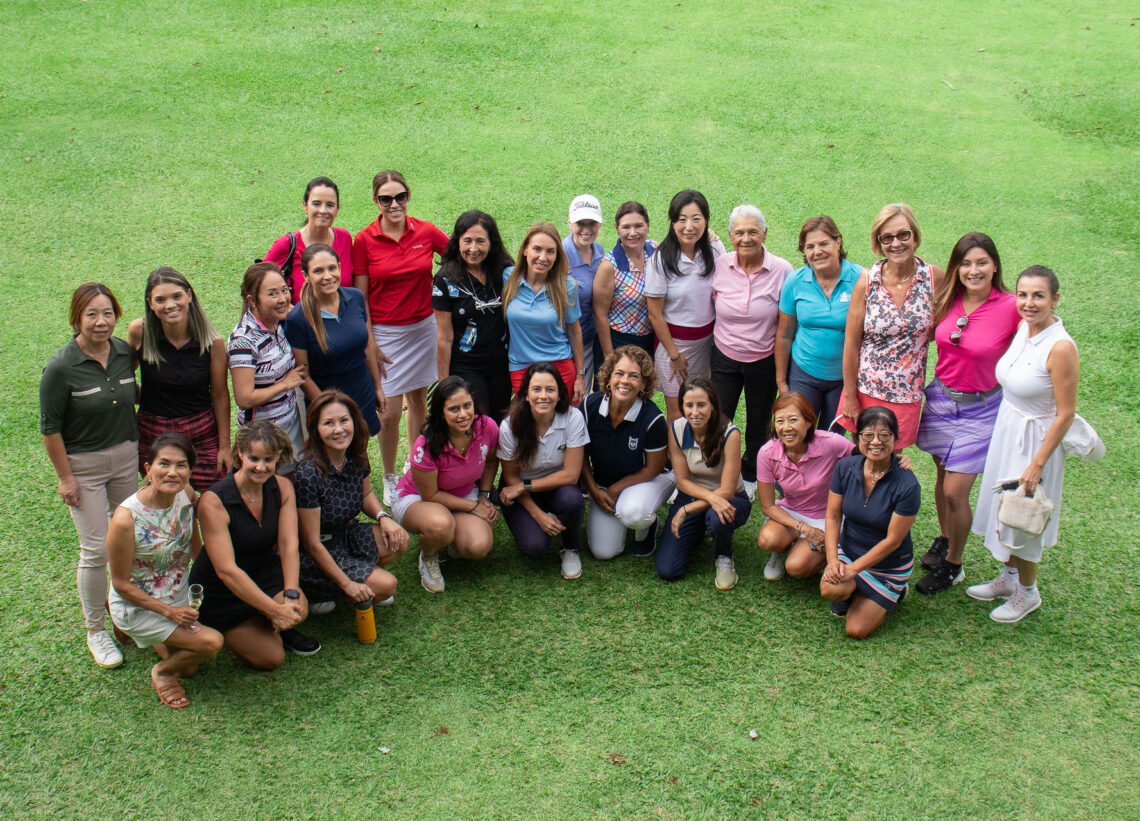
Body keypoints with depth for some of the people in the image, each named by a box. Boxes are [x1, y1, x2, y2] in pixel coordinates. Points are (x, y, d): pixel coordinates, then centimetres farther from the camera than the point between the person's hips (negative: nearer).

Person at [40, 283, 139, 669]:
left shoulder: (125, 352, -3)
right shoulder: (61, 367, -18)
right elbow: (50, 427, -11)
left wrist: (142, 451, 13)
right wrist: (65, 477, -11)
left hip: (126, 456, 5)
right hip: (83, 463, -5)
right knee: (96, 549, -3)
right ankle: (95, 630, 15)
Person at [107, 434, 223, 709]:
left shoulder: (186, 495, -12)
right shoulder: (126, 518, -30)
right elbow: (121, 584, -19)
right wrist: (169, 612, -20)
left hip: (180, 596, 6)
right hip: (137, 605, -6)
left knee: (188, 668, 8)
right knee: (211, 642, -20)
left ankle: (153, 638, 33)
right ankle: (161, 672, 8)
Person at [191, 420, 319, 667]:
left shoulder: (282, 488, -9)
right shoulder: (213, 502, -27)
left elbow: (289, 545, -16)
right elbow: (227, 570, -29)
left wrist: (291, 595, -32)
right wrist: (274, 609, -31)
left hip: (265, 572, 4)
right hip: (219, 591, -4)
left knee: (298, 610, -26)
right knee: (270, 658, -7)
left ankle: (274, 628, 9)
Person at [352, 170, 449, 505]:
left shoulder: (427, 232, -4)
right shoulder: (364, 241, -8)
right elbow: (360, 297, -5)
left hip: (423, 327, 2)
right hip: (385, 332, -2)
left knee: (418, 399, 14)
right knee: (388, 411, -4)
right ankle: (389, 477, 17)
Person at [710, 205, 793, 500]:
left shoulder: (781, 270, -14)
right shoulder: (719, 265, -9)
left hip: (763, 361, -1)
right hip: (724, 357, 1)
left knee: (758, 426, 16)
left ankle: (749, 478, 40)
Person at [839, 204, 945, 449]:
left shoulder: (934, 277, -5)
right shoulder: (867, 281, -8)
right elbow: (851, 343, -5)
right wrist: (850, 397, -4)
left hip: (907, 395, 0)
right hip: (866, 390, 0)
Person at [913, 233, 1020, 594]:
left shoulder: (1011, 308, -17)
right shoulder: (947, 302, -3)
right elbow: (930, 334, 15)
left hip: (980, 409, -4)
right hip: (940, 398, 4)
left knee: (955, 492, -1)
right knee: (944, 476, 20)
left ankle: (953, 565, 20)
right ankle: (944, 539, 45)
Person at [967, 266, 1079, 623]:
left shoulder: (1061, 347, -26)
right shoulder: (1023, 328, -3)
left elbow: (1065, 414, -21)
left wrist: (1038, 464, -19)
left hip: (1034, 441, -7)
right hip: (1005, 429, 7)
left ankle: (1027, 593, 32)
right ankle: (1009, 577, 43)